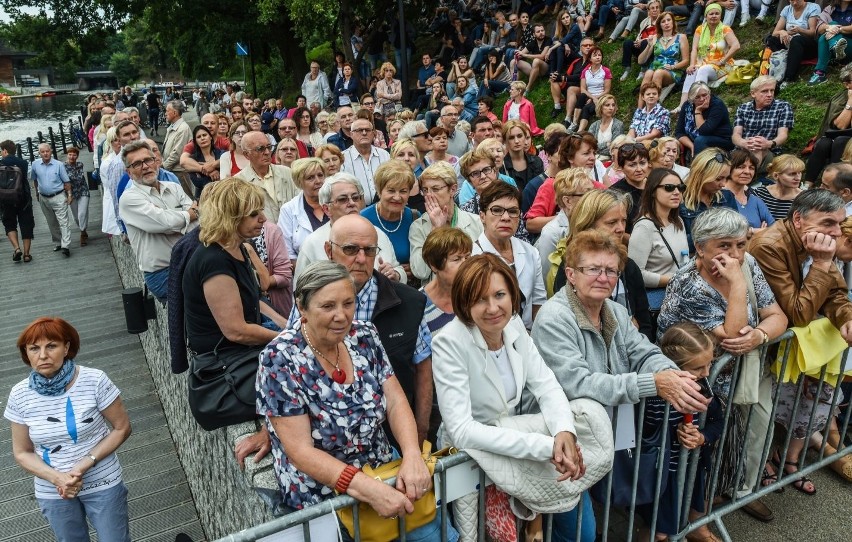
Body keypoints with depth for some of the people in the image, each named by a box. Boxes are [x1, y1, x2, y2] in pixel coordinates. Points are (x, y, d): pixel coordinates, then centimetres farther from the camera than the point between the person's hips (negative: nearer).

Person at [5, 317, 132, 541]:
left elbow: (122, 428, -10)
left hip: (102, 484, -2)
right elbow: (22, 453, -1)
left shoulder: (94, 381, -19)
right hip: (52, 492, 2)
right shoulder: (20, 395, -10)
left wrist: (85, 464, -20)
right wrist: (57, 478, -17)